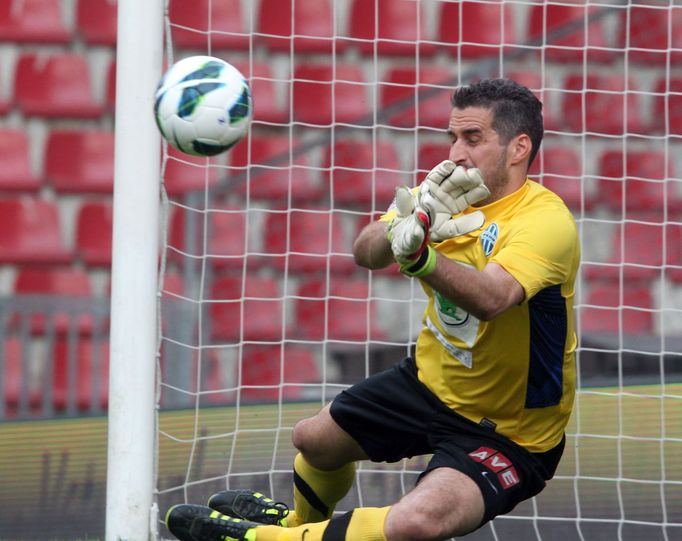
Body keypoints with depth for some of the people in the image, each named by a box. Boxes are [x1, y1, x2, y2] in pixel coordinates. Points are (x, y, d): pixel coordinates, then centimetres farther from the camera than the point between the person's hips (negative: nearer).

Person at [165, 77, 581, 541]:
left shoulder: (546, 220, -28)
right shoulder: (444, 194, -6)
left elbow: (491, 298, -46)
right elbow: (366, 252, -20)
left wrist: (418, 257, -64)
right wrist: (408, 224, -42)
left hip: (508, 432, -7)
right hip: (431, 381, 7)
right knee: (314, 439, 19)